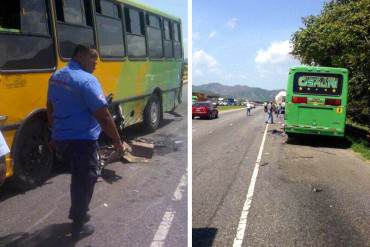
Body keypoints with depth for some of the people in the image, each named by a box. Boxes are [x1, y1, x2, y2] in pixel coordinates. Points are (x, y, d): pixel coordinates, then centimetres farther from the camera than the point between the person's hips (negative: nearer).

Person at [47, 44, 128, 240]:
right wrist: (117, 142, -12)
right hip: (82, 140, -8)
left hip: (60, 138, 8)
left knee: (78, 177, 25)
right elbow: (103, 116, -20)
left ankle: (77, 213, 40)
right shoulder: (87, 80, -18)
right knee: (85, 180, 7)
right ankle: (78, 226, 20)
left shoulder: (56, 77, 9)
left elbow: (50, 109, 17)